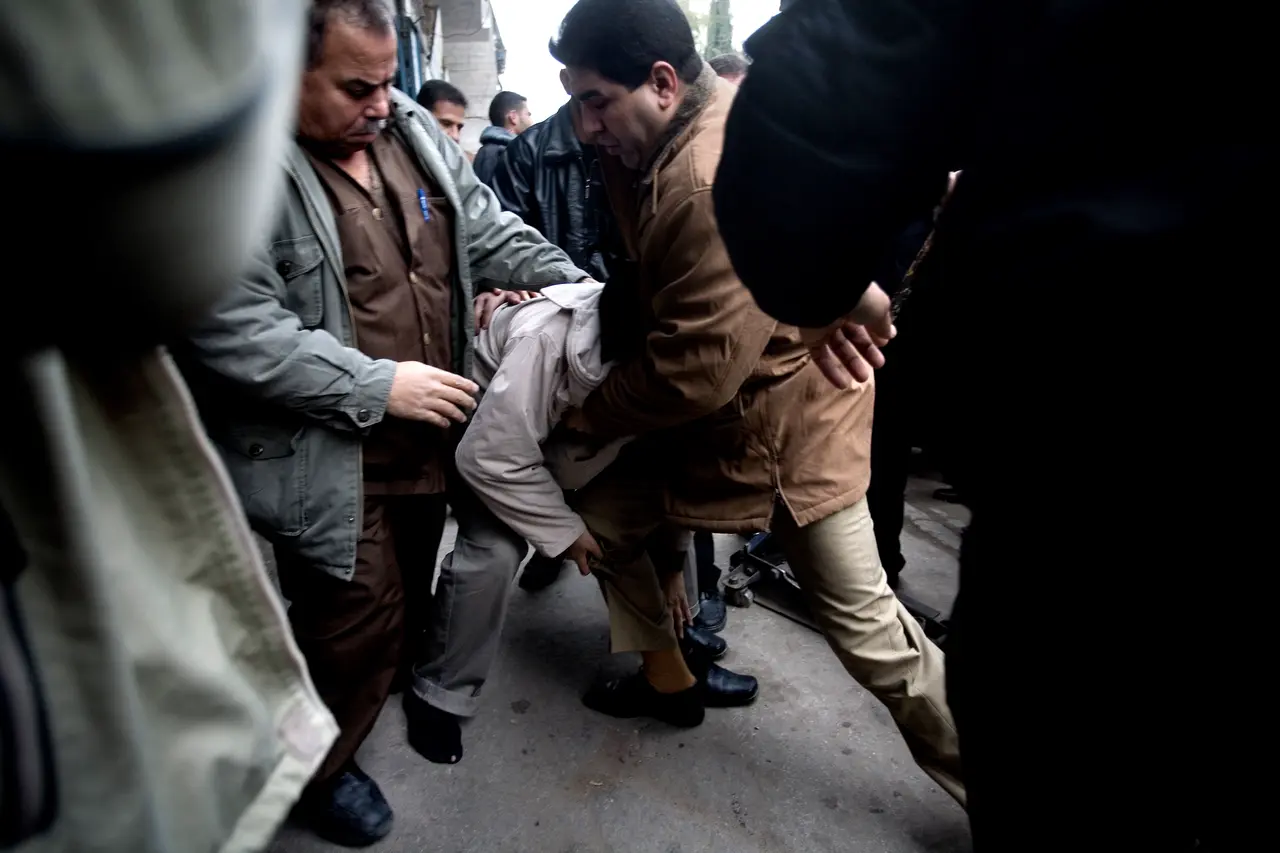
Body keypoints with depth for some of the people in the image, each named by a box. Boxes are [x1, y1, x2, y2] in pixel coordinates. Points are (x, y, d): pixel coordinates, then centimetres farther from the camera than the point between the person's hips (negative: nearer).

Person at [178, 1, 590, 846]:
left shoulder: (412, 128, 3)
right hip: (333, 456, -5)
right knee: (359, 619, 9)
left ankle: (434, 692, 53)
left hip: (433, 424, 6)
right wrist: (379, 386, -23)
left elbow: (488, 227, 11)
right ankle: (323, 768, 38)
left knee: (412, 587, 25)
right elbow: (231, 328, -23)